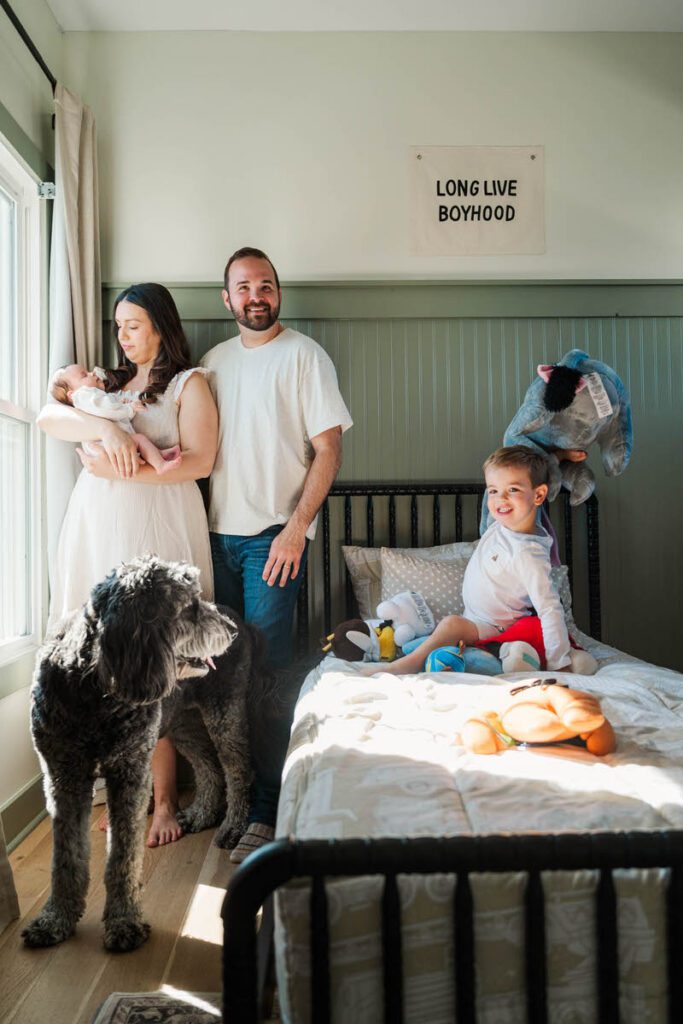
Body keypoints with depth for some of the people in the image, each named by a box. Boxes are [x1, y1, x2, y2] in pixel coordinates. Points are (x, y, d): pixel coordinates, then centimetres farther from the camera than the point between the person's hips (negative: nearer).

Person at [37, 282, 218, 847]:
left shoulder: (189, 382, 7)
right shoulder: (109, 383, 23)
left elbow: (199, 461, -5)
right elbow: (48, 415, 6)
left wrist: (126, 471, -13)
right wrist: (103, 427, -12)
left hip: (156, 528, -5)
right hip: (97, 528, 5)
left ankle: (165, 798, 4)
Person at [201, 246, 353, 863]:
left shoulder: (305, 355, -1)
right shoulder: (215, 360, 16)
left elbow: (328, 449, -7)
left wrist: (297, 526, -15)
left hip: (274, 533, -5)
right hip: (220, 532, 5)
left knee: (267, 668, -6)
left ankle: (268, 810, 3)